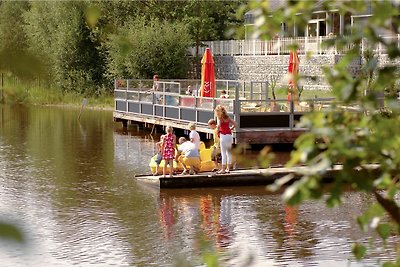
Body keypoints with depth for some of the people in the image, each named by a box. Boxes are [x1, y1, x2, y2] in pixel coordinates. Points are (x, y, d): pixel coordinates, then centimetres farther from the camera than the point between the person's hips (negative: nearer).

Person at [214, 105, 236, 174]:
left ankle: (223, 169, -6)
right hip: (230, 135, 6)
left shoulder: (219, 117, -4)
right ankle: (228, 168, 17)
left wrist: (218, 131, -4)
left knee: (223, 153, -5)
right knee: (229, 153, 13)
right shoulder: (227, 117, 13)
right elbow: (234, 124, 13)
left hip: (223, 135, -6)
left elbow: (219, 125, -20)